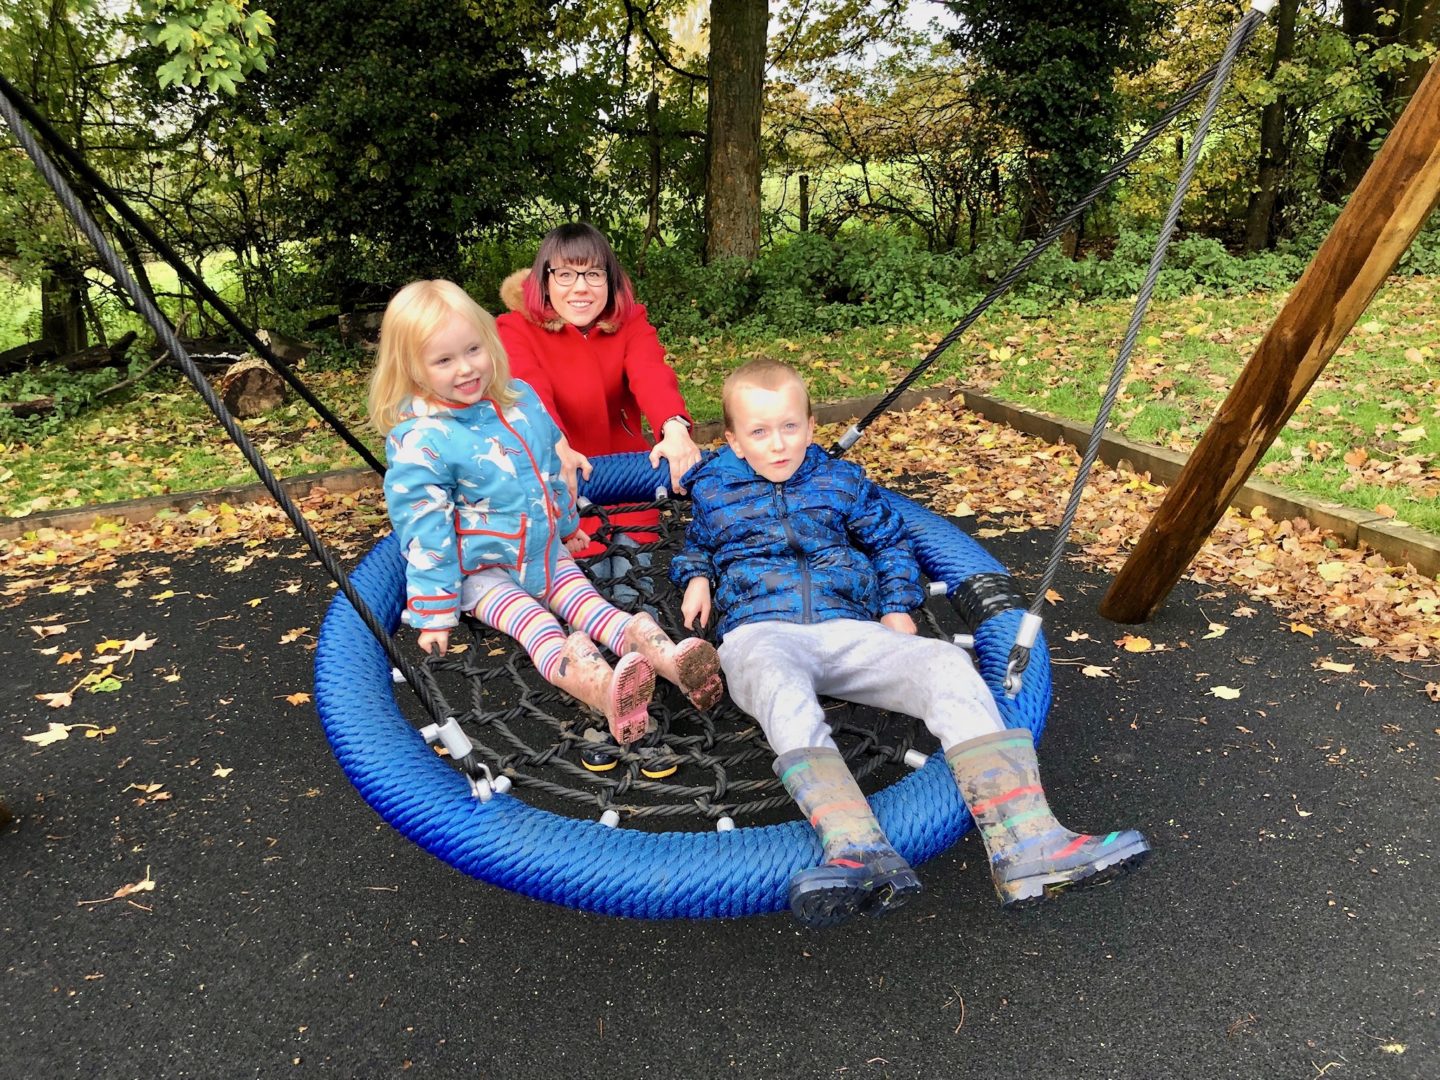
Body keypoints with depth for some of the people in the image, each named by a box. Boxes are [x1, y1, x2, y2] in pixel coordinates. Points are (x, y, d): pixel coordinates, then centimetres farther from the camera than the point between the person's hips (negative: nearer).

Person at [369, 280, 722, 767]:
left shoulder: (520, 399, -1)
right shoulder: (419, 440, -20)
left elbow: (550, 467, 15)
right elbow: (424, 528, -18)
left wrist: (568, 525, 26)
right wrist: (435, 613, -15)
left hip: (545, 552, 6)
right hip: (482, 571, -5)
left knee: (589, 605, -16)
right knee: (535, 626, -28)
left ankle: (666, 657, -40)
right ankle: (600, 687, -55)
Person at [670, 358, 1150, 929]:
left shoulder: (841, 481, 20)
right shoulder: (714, 491, 18)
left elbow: (890, 539, 30)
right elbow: (695, 546, 36)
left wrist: (898, 606, 15)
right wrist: (696, 577, 12)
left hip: (849, 629, 3)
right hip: (761, 631, -2)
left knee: (947, 664, -27)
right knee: (782, 688, -43)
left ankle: (1025, 843, -38)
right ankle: (858, 851, -60)